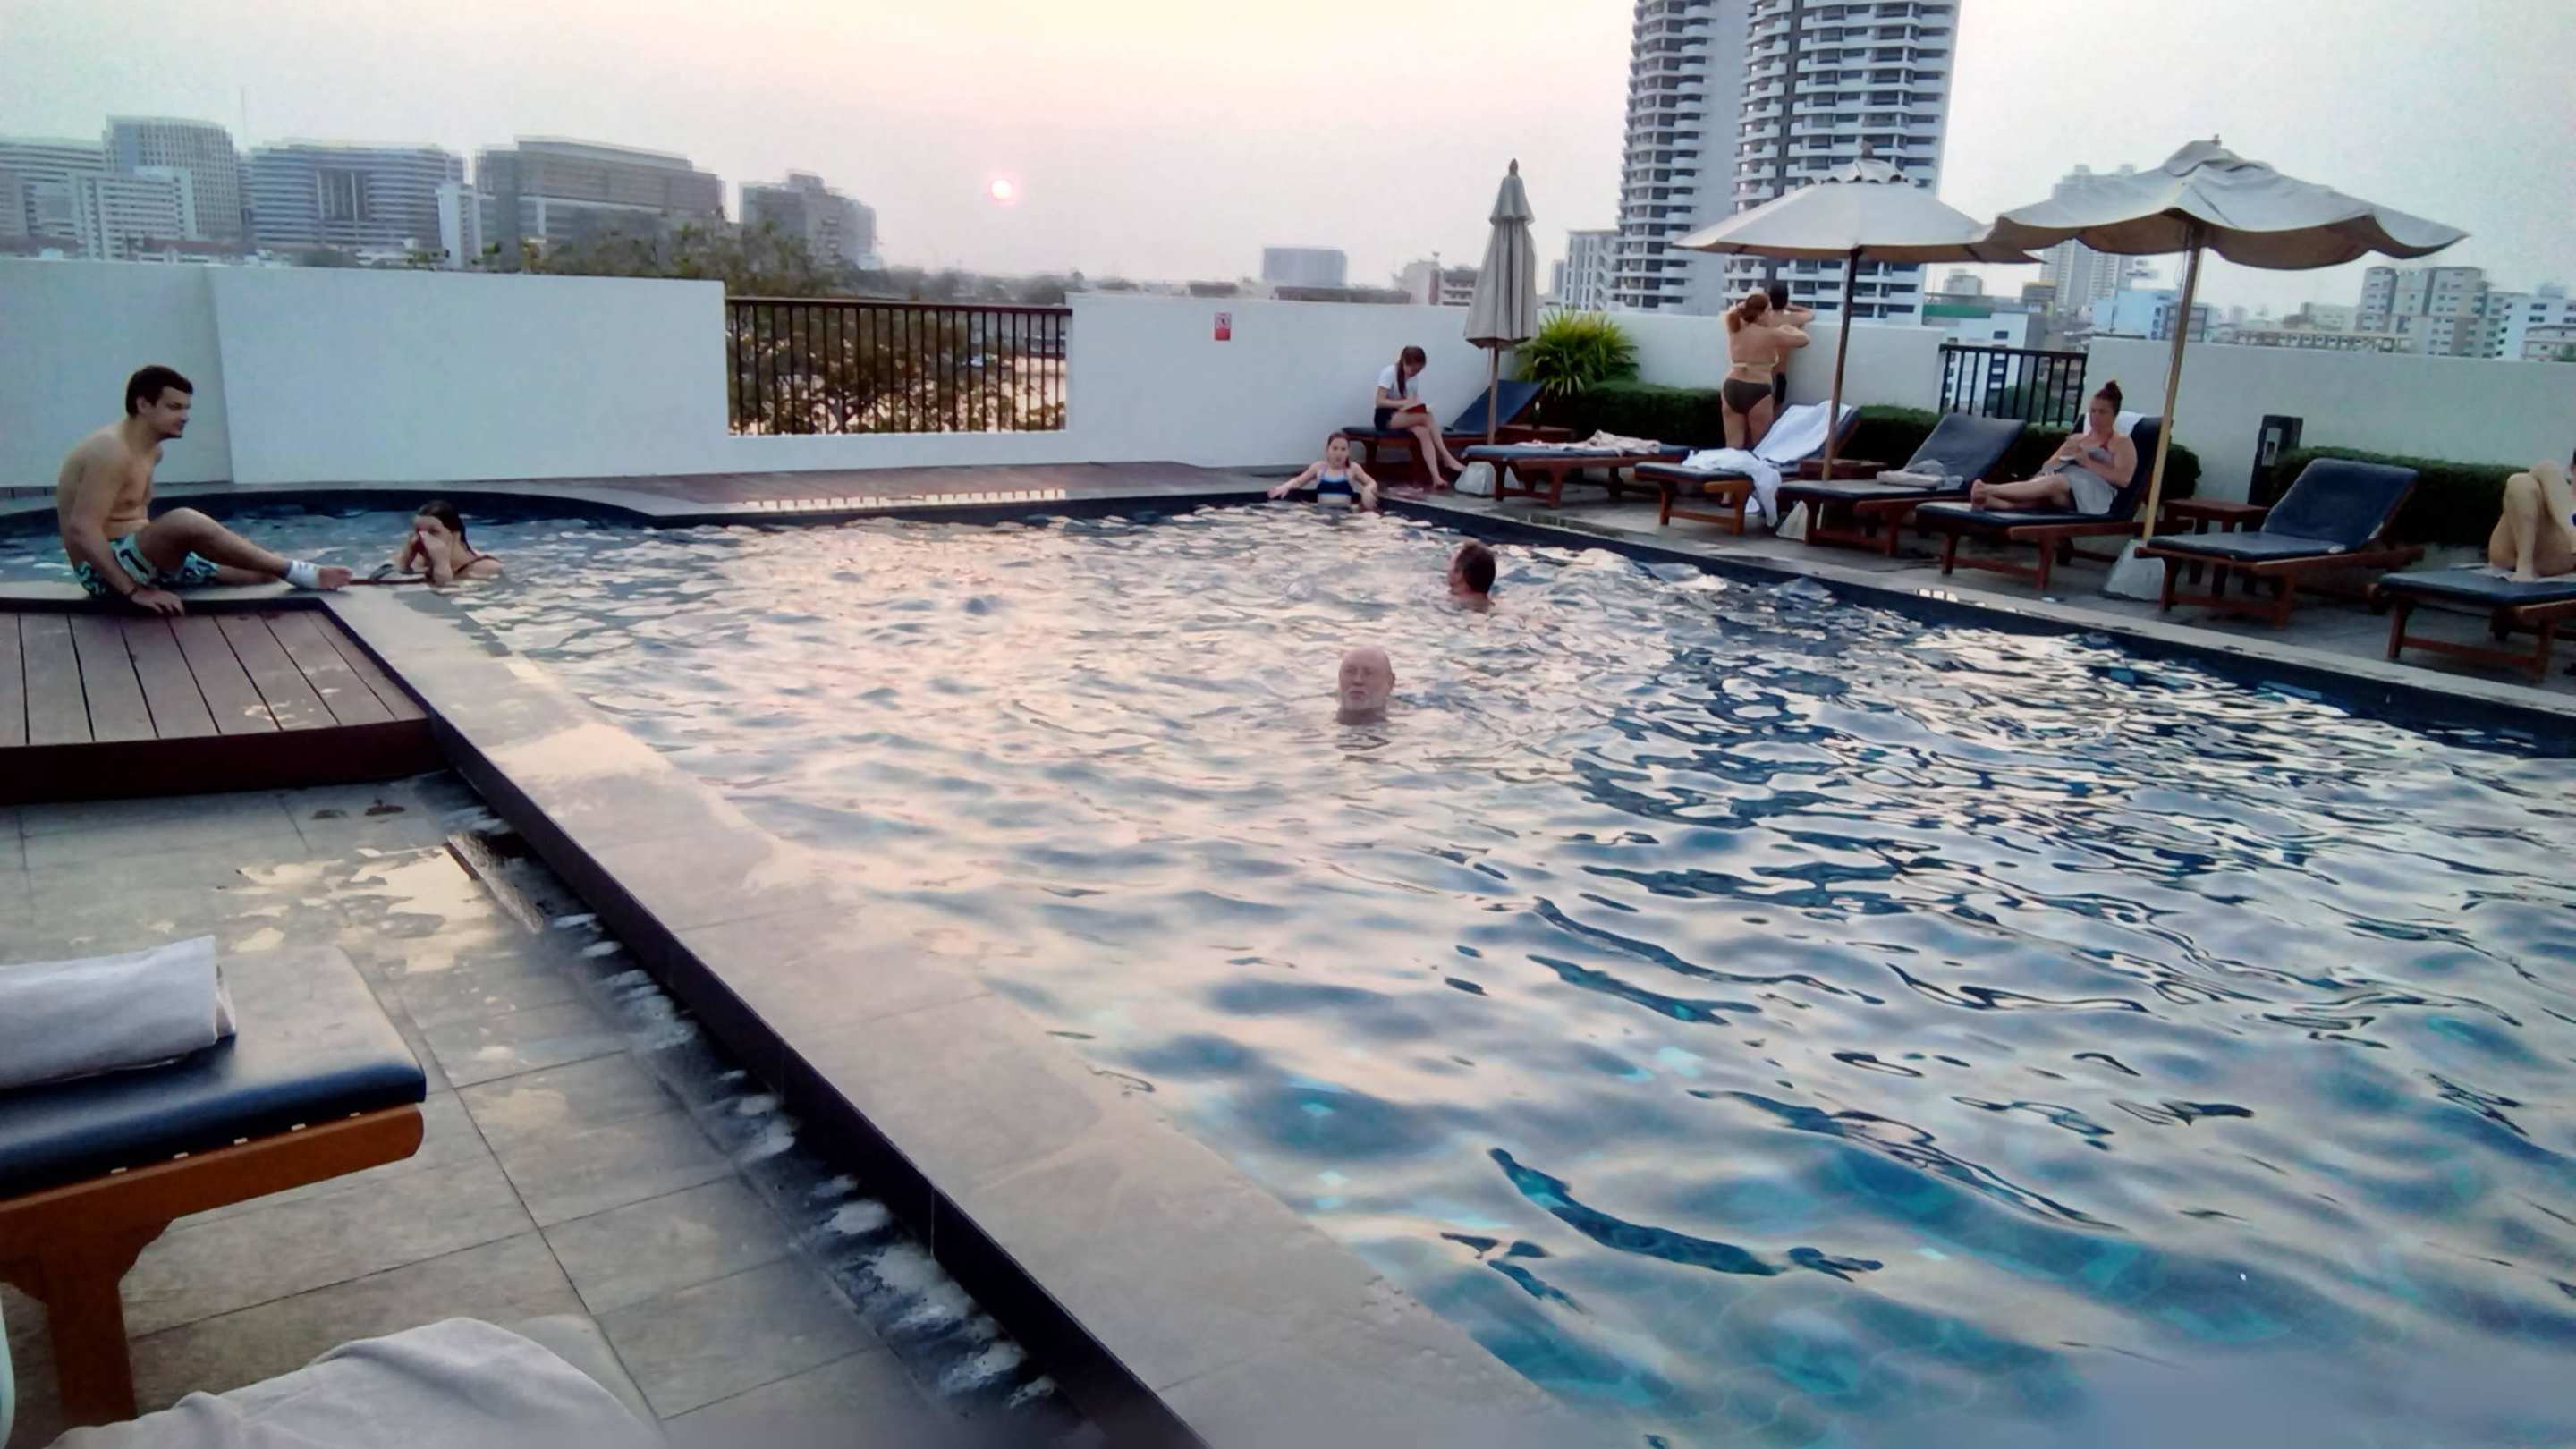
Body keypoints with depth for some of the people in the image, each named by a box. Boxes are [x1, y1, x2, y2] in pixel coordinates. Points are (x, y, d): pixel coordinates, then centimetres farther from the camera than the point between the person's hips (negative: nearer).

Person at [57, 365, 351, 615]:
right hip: (104, 571, -10)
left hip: (133, 557, 10)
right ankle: (297, 572, -24)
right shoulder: (112, 450, -20)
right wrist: (134, 590, -29)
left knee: (262, 572, 6)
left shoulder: (150, 450, 11)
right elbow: (82, 529, -27)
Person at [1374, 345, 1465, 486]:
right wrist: (1404, 402, -29)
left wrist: (1418, 404, -13)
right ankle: (1448, 458, -24)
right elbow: (1380, 402, -18)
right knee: (1427, 417, -27)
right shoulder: (1389, 372, -13)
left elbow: (1412, 400, 11)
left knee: (1423, 432, -28)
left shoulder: (1413, 377, 7)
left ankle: (1436, 477, -39)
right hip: (1386, 417, -6)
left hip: (1402, 416, 6)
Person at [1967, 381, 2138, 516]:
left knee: (2056, 482, -38)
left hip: (2093, 493, -5)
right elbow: (2047, 466, 21)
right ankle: (1987, 500, -65)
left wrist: (2088, 463, -8)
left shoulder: (2122, 442, 15)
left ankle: (1988, 489, -56)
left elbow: (2124, 479, -3)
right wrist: (2064, 457, 0)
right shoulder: (2076, 439, 33)